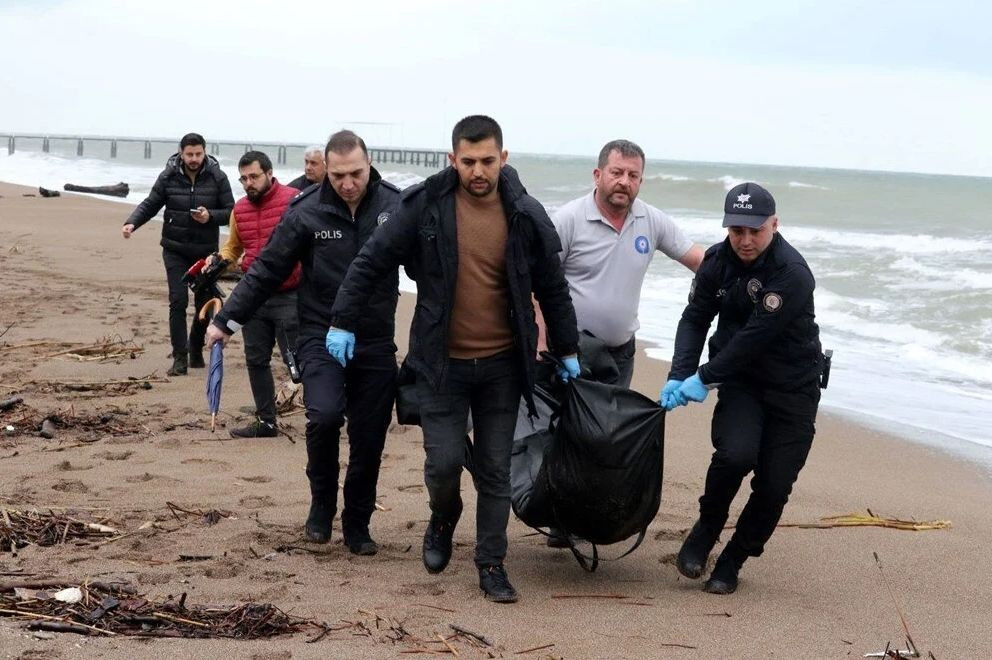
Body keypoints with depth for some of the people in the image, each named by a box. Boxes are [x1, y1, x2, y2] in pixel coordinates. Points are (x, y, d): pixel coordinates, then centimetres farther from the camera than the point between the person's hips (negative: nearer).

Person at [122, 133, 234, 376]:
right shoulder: (168, 177, -3)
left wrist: (211, 216, -21)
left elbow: (230, 211, -2)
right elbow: (150, 205, 3)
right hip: (175, 249, -1)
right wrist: (131, 223, -14)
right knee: (178, 301, -10)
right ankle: (180, 357, -5)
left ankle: (196, 350, 31)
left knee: (205, 303, 9)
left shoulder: (217, 178, -4)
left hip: (206, 251, 1)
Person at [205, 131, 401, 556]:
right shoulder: (307, 213, -8)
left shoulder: (395, 206, -5)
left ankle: (357, 525, 26)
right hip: (322, 338, -2)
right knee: (324, 415, -24)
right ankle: (322, 504, 3)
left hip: (376, 344, 2)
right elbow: (266, 271, -2)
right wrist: (226, 321, -2)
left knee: (369, 441, 5)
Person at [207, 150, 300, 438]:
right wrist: (219, 259, 3)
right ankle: (266, 422, 21)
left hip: (288, 297, -7)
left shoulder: (293, 200, -10)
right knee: (256, 361, 11)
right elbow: (233, 246, 24)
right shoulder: (240, 209, 10)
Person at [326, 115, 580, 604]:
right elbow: (371, 263, -2)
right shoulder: (425, 206, -9)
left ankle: (491, 564, 19)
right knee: (444, 462, -4)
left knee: (495, 469, 6)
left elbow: (552, 288, 8)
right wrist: (343, 322, -3)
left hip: (502, 364, 1)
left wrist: (567, 350, 13)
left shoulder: (526, 216, -3)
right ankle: (443, 518, 30)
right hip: (442, 362, -1)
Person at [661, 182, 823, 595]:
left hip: (792, 387, -2)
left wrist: (704, 378, -22)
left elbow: (755, 338, -25)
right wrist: (679, 375, -16)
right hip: (740, 379, 3)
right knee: (736, 453, -24)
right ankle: (705, 530, 2)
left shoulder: (792, 274, -23)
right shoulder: (718, 261, -3)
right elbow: (695, 319, -1)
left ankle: (733, 560, 18)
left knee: (774, 485, -4)